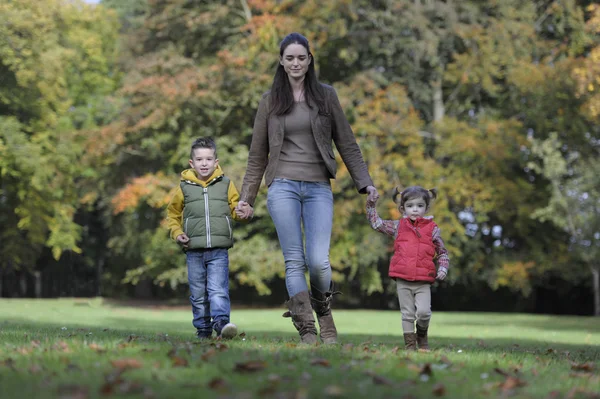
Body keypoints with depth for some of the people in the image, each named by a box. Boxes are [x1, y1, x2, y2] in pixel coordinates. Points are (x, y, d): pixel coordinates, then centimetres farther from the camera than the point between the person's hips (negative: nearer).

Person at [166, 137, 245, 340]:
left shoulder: (226, 184, 7)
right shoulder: (184, 187, 7)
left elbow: (235, 208, 12)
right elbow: (173, 214, 17)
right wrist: (177, 233, 1)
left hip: (219, 249, -2)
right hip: (194, 250, 2)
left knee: (218, 289, -16)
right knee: (198, 294, 7)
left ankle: (221, 321, -25)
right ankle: (203, 328, 16)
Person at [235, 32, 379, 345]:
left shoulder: (325, 96, 10)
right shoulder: (270, 101, 11)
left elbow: (347, 144, 10)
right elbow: (258, 155, 15)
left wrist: (365, 182, 1)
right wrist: (247, 198, 12)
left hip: (318, 188, 0)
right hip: (283, 187, 0)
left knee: (318, 261, -12)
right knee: (295, 261, -6)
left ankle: (324, 311, 16)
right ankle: (306, 331, -3)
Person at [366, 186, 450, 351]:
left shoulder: (432, 229, 7)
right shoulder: (398, 226, 9)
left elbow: (442, 252, 12)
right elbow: (376, 223, 12)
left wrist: (443, 268, -2)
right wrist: (371, 204, 6)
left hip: (423, 281, -1)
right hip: (403, 281, 1)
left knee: (424, 312, -14)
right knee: (407, 314, 5)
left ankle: (422, 335, 14)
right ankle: (410, 344, 14)